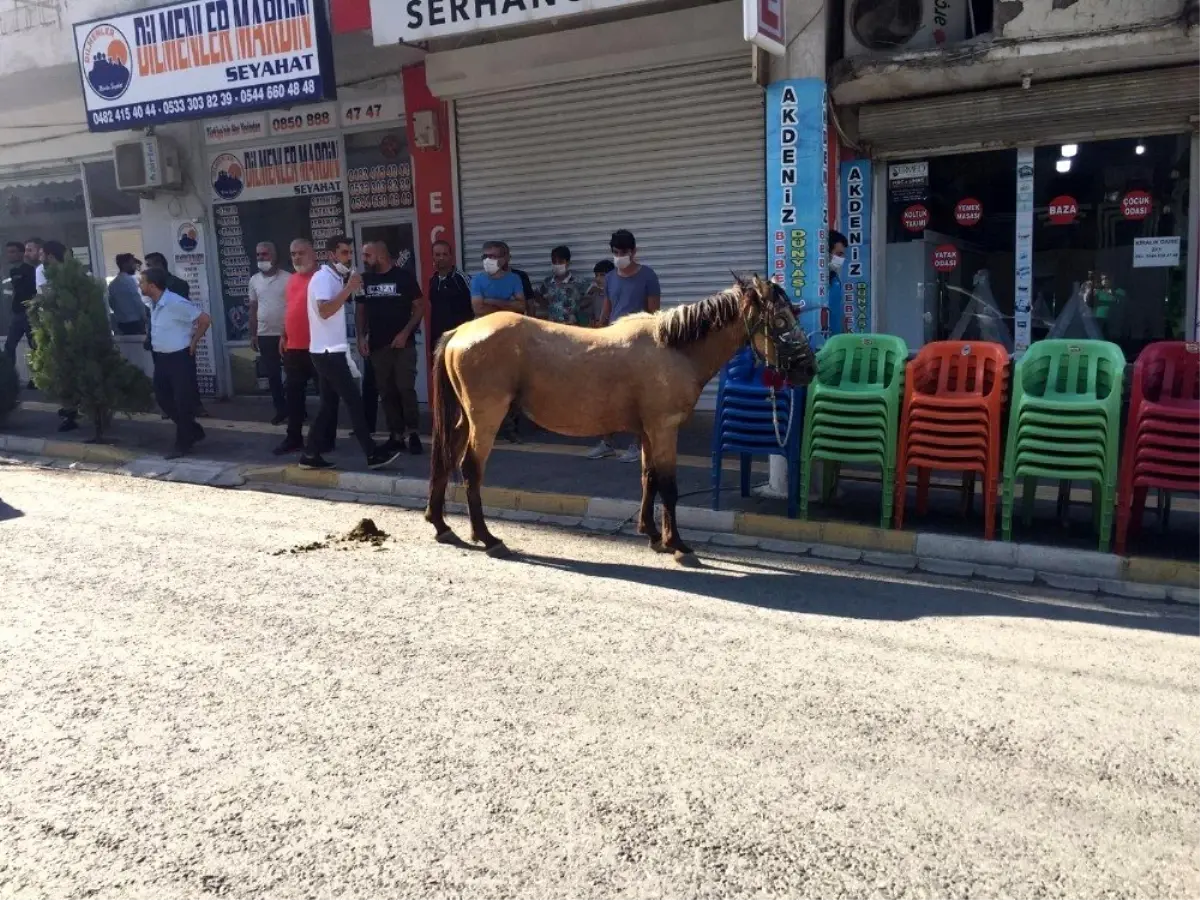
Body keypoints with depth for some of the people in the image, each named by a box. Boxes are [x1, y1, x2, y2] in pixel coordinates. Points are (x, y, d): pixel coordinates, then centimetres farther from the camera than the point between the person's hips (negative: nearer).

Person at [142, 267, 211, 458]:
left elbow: (205, 319, -20)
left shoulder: (176, 303, -20)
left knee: (183, 401, -1)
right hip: (161, 358, 9)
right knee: (163, 398, 12)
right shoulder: (153, 304, 8)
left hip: (180, 358, -9)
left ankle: (183, 443, 9)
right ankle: (194, 431, 25)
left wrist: (193, 342, -12)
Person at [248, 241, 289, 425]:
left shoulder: (288, 278, -6)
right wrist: (253, 334, 10)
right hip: (265, 335, 4)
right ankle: (281, 410, 14)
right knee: (273, 376, 6)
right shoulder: (254, 280, 8)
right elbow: (253, 308, 13)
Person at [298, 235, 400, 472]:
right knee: (354, 400, -8)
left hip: (330, 350, 10)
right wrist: (349, 288, -26)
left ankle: (311, 455, 14)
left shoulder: (334, 278, 17)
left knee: (329, 404, 10)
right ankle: (373, 454, -5)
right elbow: (325, 311, -28)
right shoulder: (323, 277, -12)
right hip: (328, 351, -10)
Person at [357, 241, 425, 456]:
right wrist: (361, 336, 4)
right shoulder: (365, 279, 7)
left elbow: (420, 307, -3)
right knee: (386, 392, 5)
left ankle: (411, 432, -1)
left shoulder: (404, 276, -4)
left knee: (405, 388, -11)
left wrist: (405, 333, -11)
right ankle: (396, 434, 12)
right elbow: (360, 309, 15)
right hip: (377, 345, 4)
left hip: (403, 343, -4)